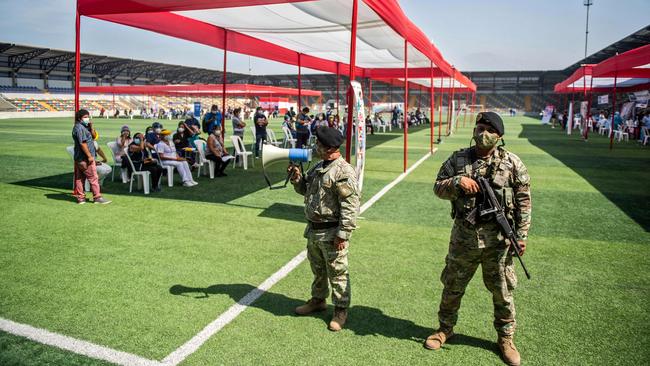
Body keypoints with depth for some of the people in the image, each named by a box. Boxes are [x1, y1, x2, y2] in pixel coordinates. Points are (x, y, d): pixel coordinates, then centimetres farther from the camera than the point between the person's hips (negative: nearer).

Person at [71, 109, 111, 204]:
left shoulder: (83, 127, 16)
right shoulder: (80, 127, -14)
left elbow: (92, 136, 21)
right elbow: (82, 143, -21)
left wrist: (91, 127, 4)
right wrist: (89, 156, -22)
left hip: (79, 158, 10)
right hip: (85, 158, -10)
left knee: (80, 178, 11)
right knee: (93, 177, -5)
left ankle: (80, 197, 16)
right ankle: (97, 197, 0)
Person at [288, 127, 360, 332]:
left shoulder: (344, 172, -20)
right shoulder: (318, 168, 10)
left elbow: (350, 206, -23)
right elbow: (306, 190, 22)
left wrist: (342, 234, -24)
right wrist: (297, 178, 2)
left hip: (332, 232, -9)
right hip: (314, 229, 9)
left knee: (337, 273, 4)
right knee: (317, 269, 24)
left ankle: (341, 310, 20)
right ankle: (318, 300, 42)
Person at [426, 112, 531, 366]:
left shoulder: (512, 163, -2)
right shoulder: (458, 159, 1)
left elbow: (523, 201, 0)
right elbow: (438, 187, 4)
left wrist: (522, 234, -3)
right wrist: (457, 182, -16)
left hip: (498, 239, -1)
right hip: (463, 237, 1)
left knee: (502, 291, 12)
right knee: (452, 286, 14)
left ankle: (505, 338, 33)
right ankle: (445, 329, 35)